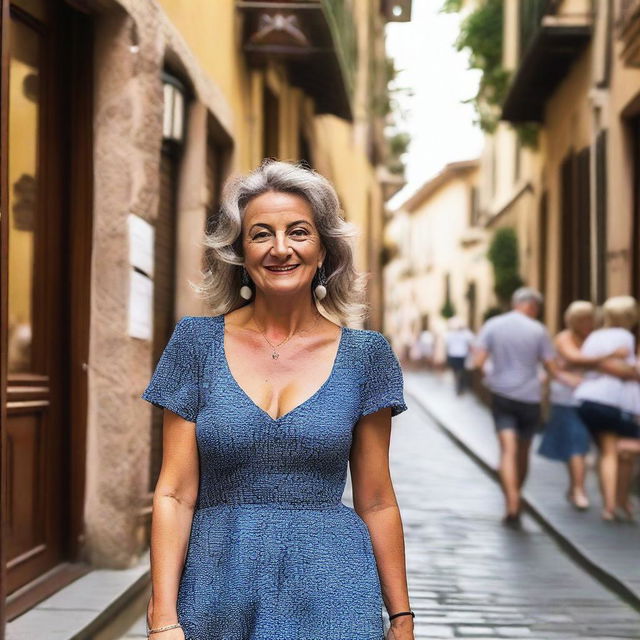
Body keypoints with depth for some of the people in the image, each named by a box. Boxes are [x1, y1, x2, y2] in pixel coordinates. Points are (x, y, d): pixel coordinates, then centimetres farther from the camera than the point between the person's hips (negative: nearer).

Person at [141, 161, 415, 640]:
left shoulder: (363, 353, 1)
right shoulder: (198, 342, -1)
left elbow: (376, 501, 5)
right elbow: (175, 493, -2)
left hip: (331, 599, 0)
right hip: (220, 596, 0)